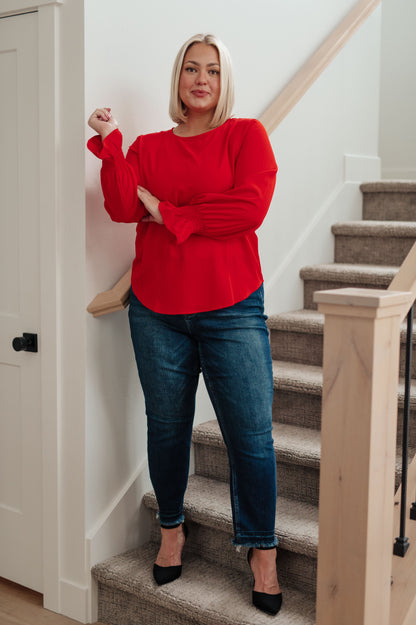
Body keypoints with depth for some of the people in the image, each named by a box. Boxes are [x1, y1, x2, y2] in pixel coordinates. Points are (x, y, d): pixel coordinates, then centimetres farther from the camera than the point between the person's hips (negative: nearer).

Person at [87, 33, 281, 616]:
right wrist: (110, 142, -10)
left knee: (250, 433, -3)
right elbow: (122, 208, -4)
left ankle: (262, 550, 14)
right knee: (167, 426, 11)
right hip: (157, 313, 3)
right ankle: (171, 527, 32)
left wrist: (168, 214, -7)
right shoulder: (149, 147, 11)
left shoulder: (246, 135, 3)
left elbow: (251, 206, -12)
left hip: (231, 310, -2)